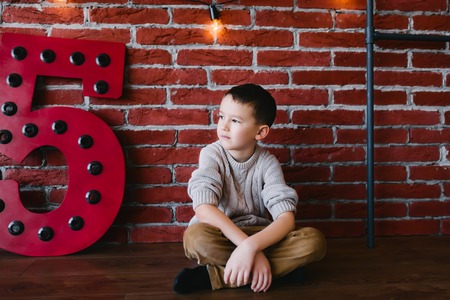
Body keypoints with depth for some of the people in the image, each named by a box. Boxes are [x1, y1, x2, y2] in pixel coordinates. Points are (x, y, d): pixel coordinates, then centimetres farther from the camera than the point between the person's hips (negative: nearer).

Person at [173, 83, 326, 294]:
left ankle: (213, 276, -27)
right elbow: (203, 207, -27)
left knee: (314, 241, -26)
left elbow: (286, 218, -19)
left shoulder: (267, 163, -8)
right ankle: (280, 268, -22)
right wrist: (253, 252, -34)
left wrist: (250, 246, -39)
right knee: (196, 237, -37)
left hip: (258, 235, 3)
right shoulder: (212, 154, -12)